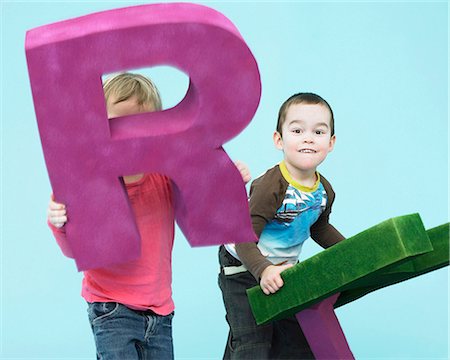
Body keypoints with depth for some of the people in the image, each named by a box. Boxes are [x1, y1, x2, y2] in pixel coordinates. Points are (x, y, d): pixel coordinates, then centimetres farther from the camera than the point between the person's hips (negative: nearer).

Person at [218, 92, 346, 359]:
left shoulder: (325, 192, -6)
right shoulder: (271, 187, -31)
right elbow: (244, 238, -33)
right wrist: (263, 270, -48)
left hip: (284, 270, 8)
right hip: (244, 269, -7)